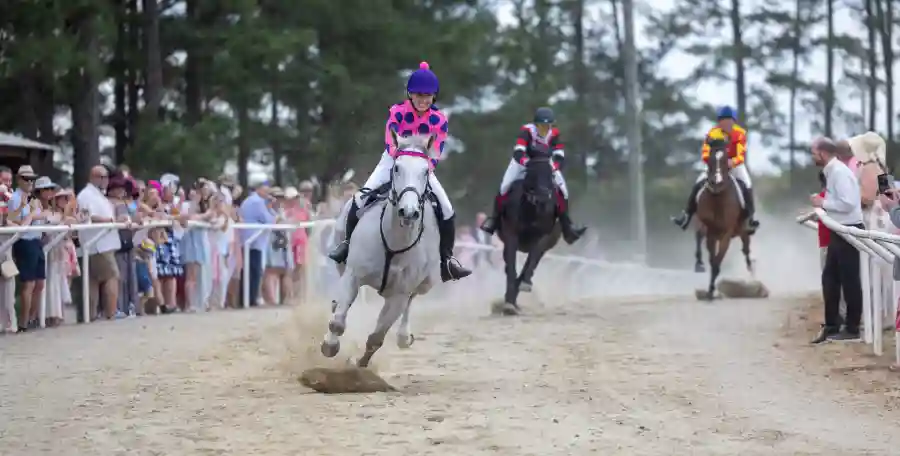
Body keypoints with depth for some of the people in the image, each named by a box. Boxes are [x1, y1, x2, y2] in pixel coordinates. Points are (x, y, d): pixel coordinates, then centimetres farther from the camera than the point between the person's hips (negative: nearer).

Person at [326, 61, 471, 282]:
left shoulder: (440, 120, -11)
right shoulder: (398, 112, -15)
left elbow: (436, 152, -15)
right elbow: (390, 142, -24)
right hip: (393, 162, -1)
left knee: (447, 210, -13)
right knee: (361, 199, -19)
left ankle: (447, 259, -1)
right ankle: (348, 243, 2)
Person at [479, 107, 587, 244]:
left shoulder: (554, 134, -22)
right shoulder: (526, 131, -32)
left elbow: (560, 156, -25)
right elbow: (518, 153, -42)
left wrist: (555, 167, -46)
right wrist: (525, 161, -62)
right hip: (523, 162, -2)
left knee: (563, 190, -12)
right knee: (505, 186, -19)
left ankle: (567, 227, -3)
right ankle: (495, 218, -1)